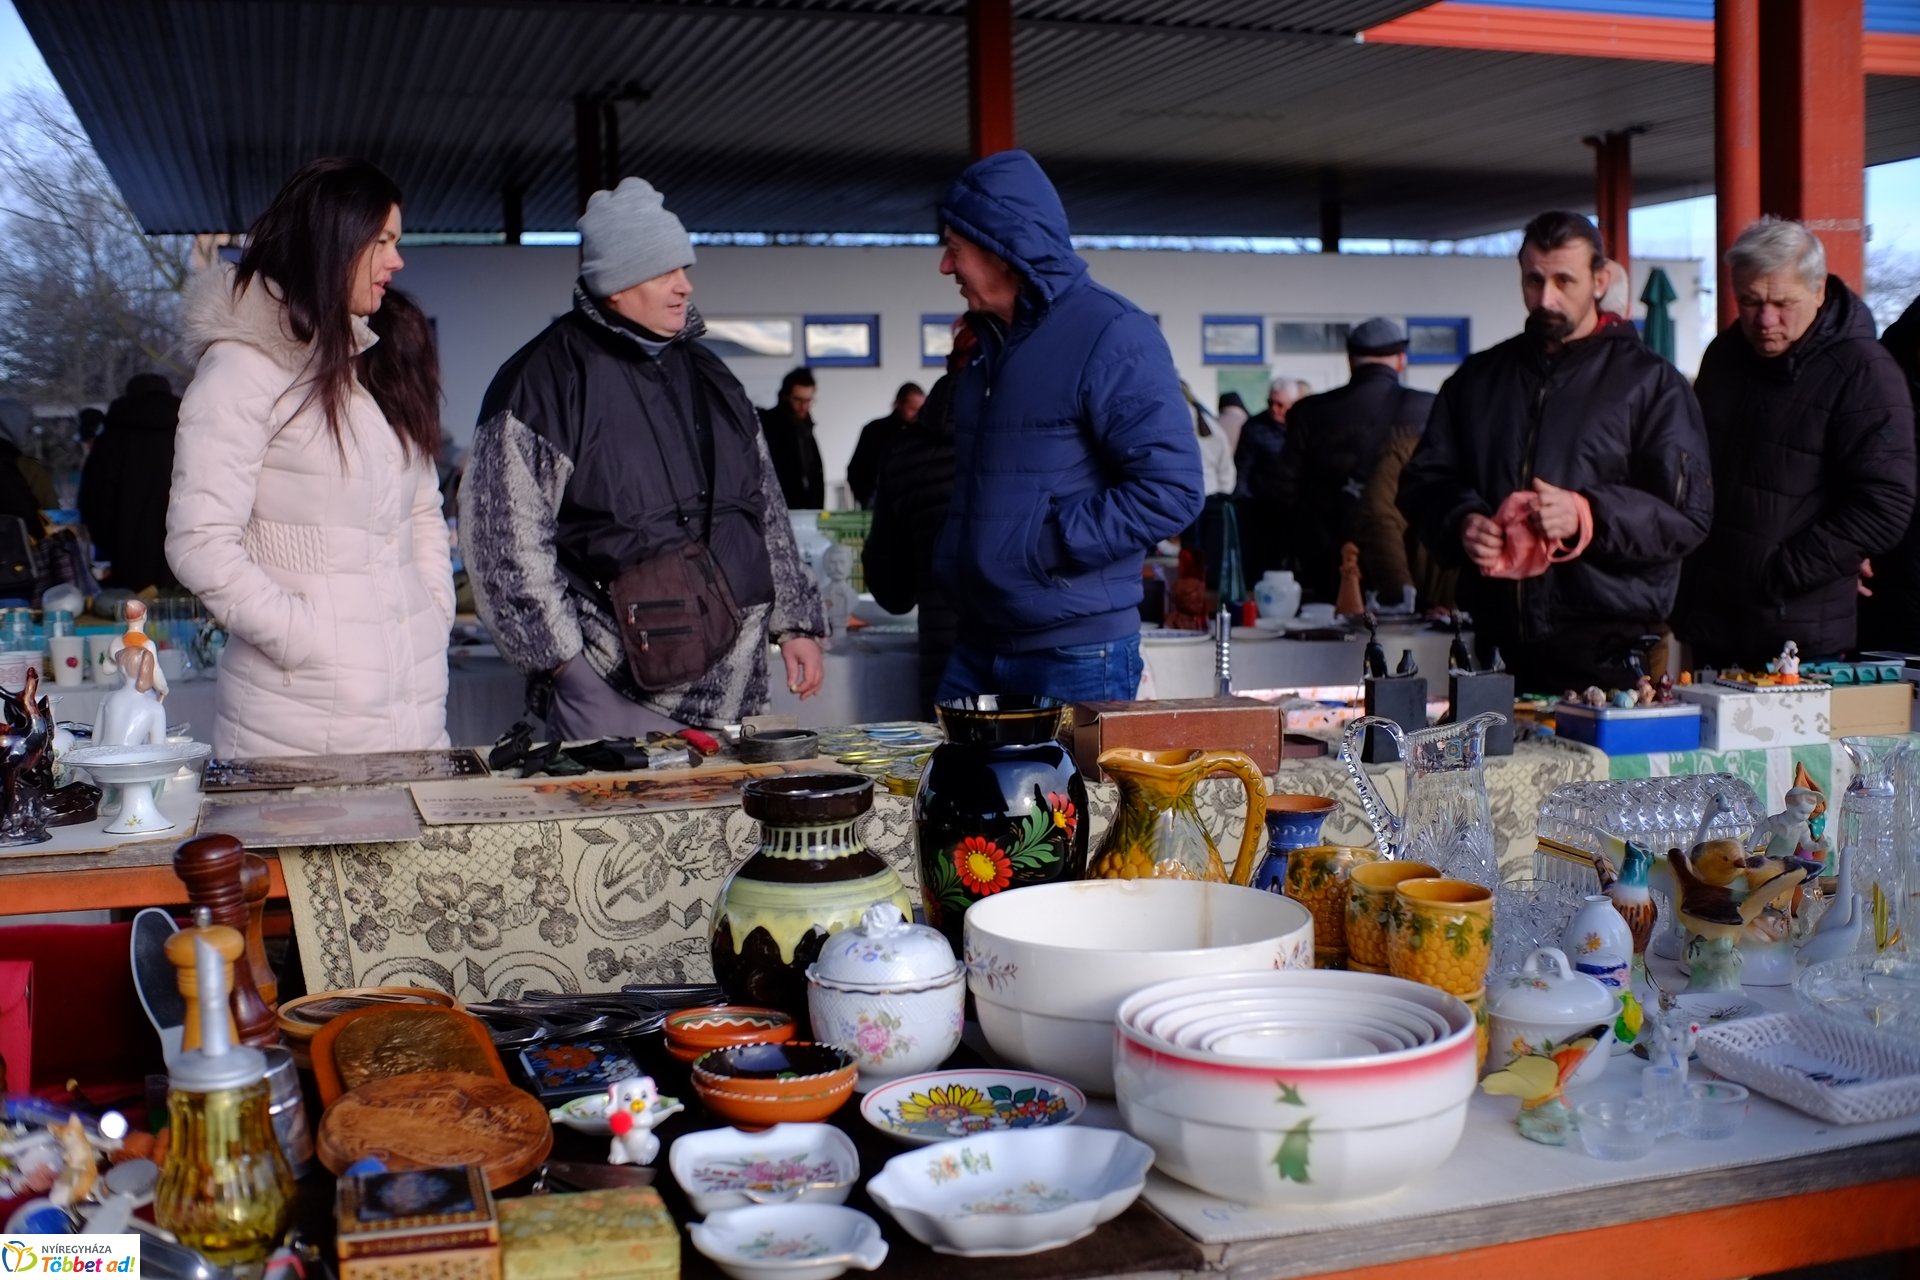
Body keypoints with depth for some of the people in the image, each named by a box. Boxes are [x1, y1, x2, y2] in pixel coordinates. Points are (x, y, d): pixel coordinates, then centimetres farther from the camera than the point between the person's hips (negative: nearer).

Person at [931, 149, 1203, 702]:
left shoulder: (1112, 336, -13)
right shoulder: (988, 340, 15)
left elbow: (1172, 490, -20)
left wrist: (1045, 546, -19)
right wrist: (951, 562, 12)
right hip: (977, 647, 8)